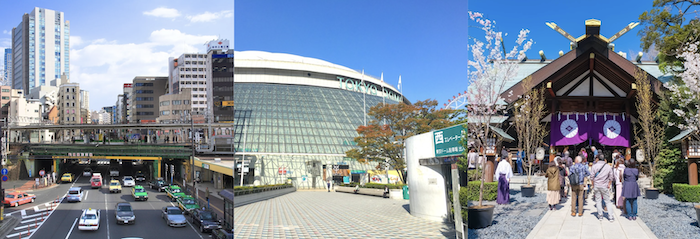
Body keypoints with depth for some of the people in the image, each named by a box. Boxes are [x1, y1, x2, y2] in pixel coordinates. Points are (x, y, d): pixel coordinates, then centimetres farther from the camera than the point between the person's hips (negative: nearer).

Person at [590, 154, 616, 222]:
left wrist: (593, 185, 7)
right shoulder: (608, 166, 0)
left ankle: (600, 216, 9)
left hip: (596, 186, -1)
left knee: (598, 201, 6)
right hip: (605, 186, 1)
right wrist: (609, 184, 14)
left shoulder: (595, 166, -5)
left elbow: (592, 177, -3)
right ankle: (611, 217, 3)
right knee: (607, 201, 6)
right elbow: (611, 177, 4)